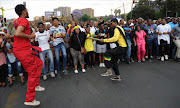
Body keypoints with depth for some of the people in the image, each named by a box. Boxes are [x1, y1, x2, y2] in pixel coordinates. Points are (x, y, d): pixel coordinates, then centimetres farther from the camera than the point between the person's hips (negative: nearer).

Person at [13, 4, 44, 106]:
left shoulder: (15, 21, 16)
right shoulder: (24, 20, -13)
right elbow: (17, 33, -28)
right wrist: (30, 36, -14)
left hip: (18, 49, 10)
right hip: (23, 51, -10)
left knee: (39, 63, 20)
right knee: (33, 73, -3)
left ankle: (36, 85, 25)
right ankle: (29, 100, 9)